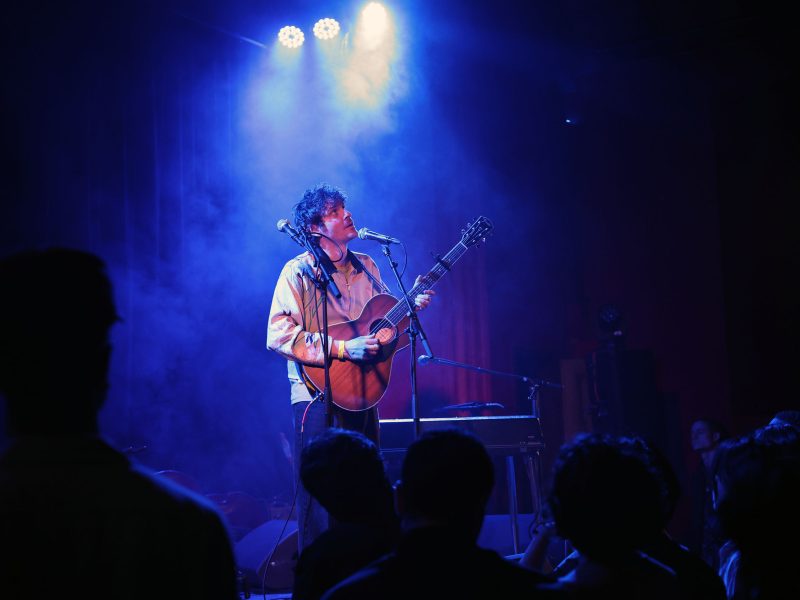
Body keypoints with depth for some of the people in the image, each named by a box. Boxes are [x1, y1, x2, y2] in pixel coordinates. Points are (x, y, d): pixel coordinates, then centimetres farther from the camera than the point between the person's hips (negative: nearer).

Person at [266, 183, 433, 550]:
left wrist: (411, 307, 1)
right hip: (319, 395, -6)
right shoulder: (299, 271, -8)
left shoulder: (366, 267, 12)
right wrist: (342, 348, -21)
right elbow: (278, 336, -16)